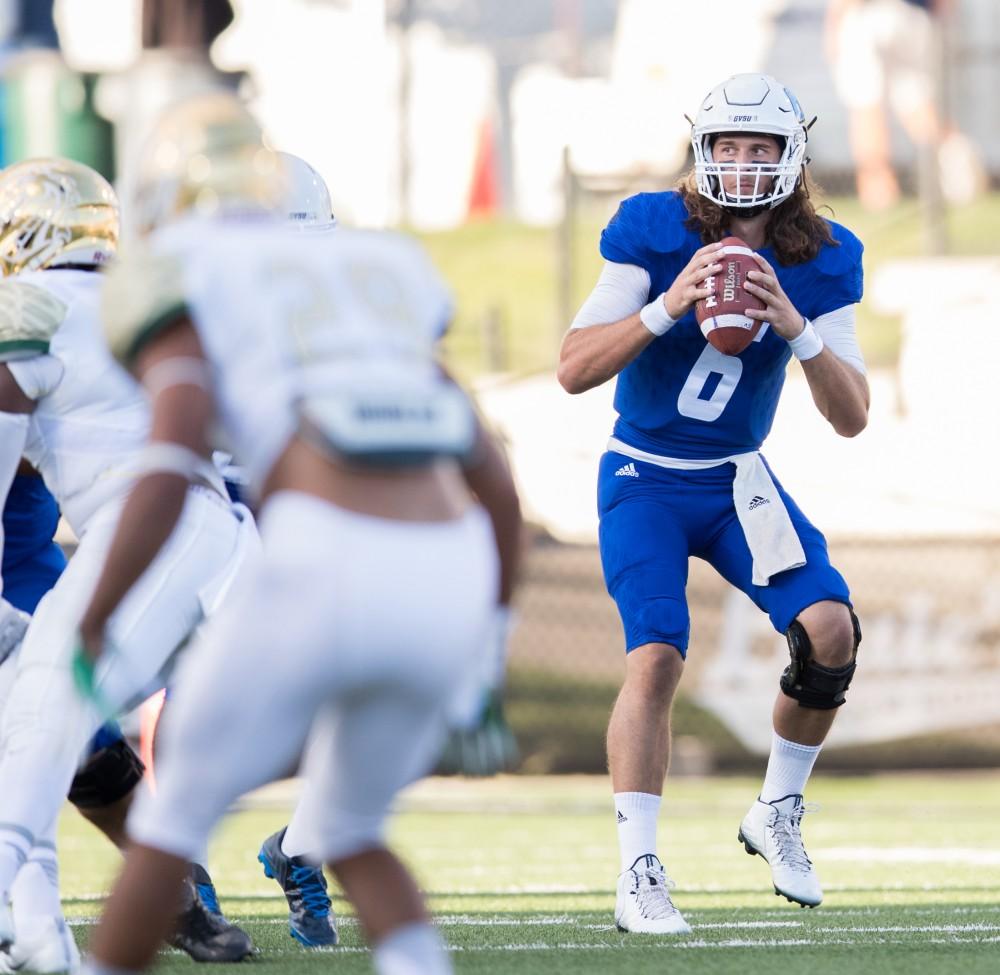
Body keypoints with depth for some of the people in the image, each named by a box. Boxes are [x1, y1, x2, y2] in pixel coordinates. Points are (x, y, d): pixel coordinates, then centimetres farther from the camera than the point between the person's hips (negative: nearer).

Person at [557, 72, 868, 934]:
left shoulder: (821, 262, -6)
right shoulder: (654, 234, -14)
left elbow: (852, 418, -8)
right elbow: (574, 370, -18)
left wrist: (797, 330, -25)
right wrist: (667, 307, -32)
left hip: (739, 481, 3)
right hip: (646, 482, -3)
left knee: (831, 628, -16)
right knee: (656, 658, -21)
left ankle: (778, 814, 6)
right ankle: (639, 877, -15)